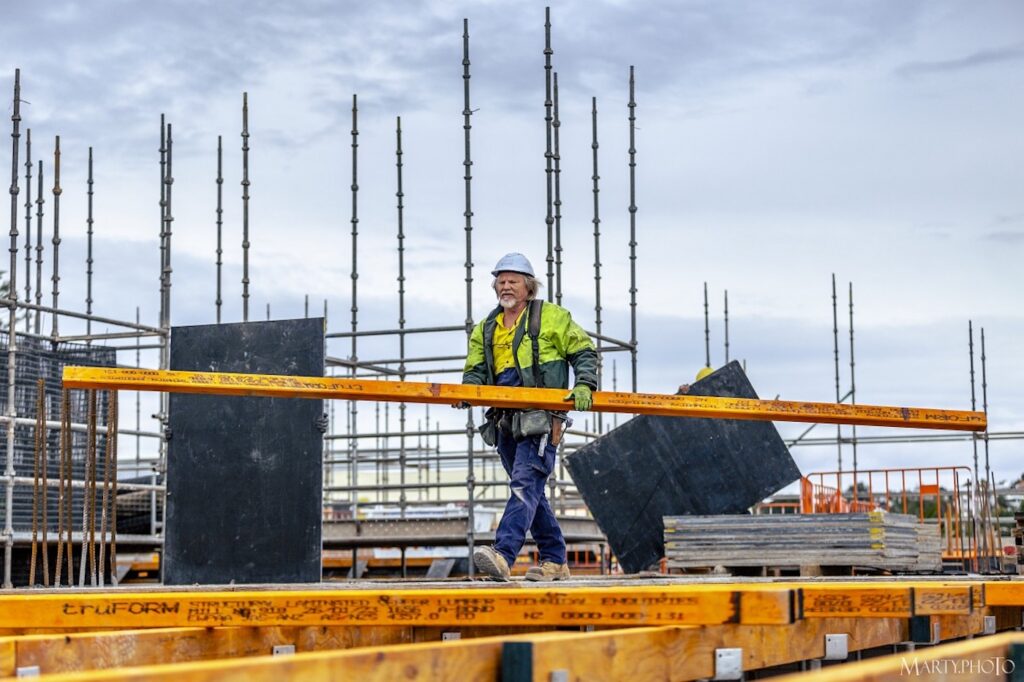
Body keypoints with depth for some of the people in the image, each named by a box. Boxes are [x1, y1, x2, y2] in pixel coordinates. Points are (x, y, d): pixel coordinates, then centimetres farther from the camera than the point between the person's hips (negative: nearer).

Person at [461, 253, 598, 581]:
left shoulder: (552, 317, 5)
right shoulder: (485, 330, 20)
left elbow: (584, 352, 6)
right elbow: (475, 370, 16)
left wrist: (584, 385, -11)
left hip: (541, 418, -7)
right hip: (505, 421, 7)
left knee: (525, 483, -19)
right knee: (531, 492, 10)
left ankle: (503, 555, -34)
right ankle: (555, 560, 19)